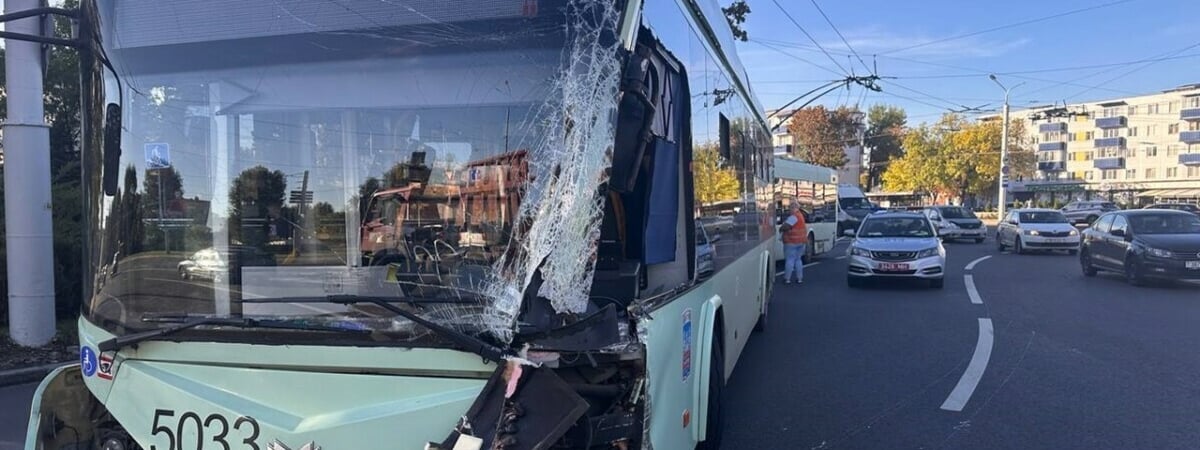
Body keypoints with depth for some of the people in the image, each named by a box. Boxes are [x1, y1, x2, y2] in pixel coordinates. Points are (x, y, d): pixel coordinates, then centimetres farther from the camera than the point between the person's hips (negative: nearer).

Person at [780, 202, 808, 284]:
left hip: (791, 241, -9)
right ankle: (799, 278, 14)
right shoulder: (801, 215, 14)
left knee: (790, 259, -5)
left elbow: (786, 226, -25)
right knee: (798, 259, 14)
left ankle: (787, 278, -4)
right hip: (801, 241, 9)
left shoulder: (794, 217, -17)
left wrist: (780, 229, -8)